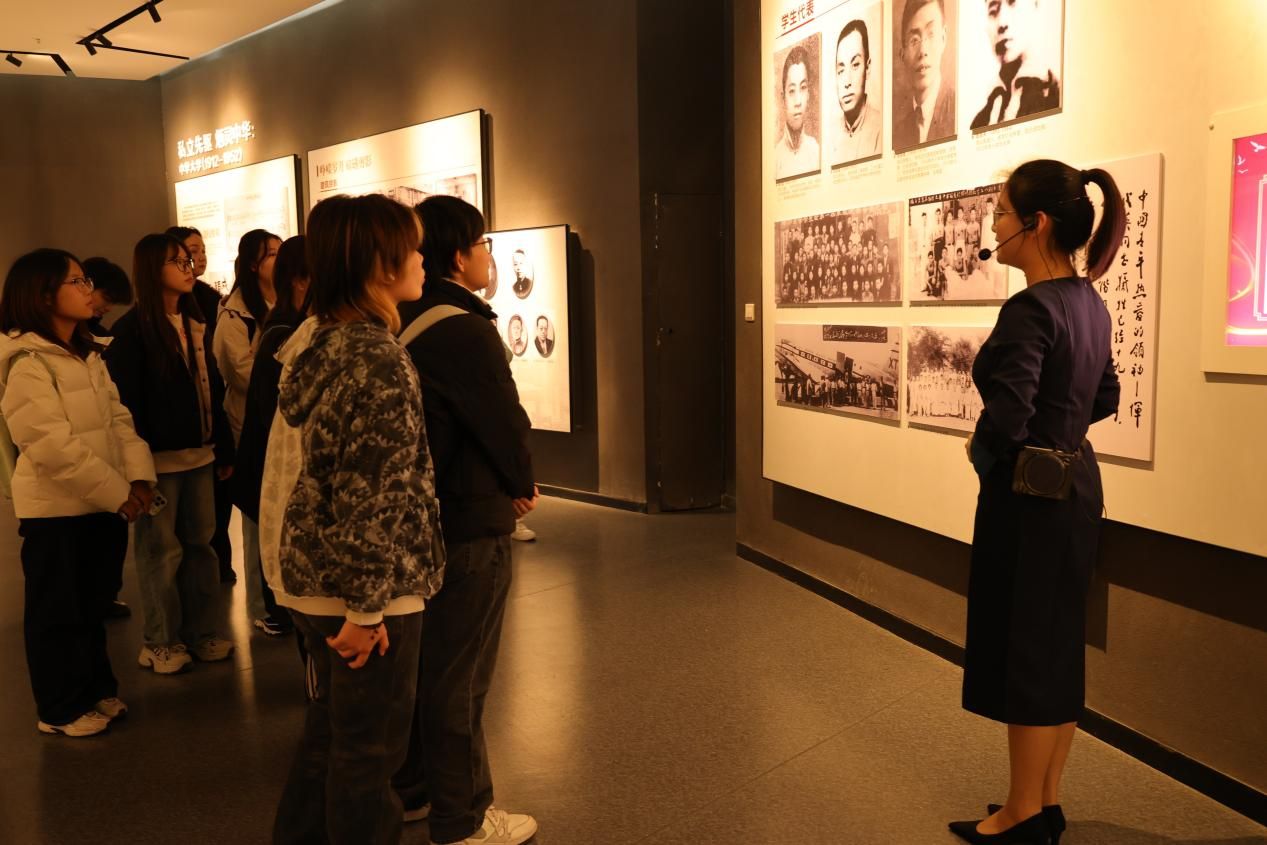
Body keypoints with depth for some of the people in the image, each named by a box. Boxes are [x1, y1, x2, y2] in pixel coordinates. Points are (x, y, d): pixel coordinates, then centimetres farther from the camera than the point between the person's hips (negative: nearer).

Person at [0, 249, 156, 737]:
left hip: (102, 504, 8)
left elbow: (117, 418, 6)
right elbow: (52, 446, -23)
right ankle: (62, 710, 21)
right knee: (58, 612, 7)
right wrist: (117, 493, -19)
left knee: (94, 605, 19)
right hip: (56, 509, -8)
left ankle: (95, 690, 34)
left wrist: (138, 476, -9)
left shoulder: (87, 355, 13)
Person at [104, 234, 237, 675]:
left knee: (199, 543, 11)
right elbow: (126, 400, -12)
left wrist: (224, 448, 13)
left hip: (198, 453, 6)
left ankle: (198, 632, 22)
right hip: (158, 457, -6)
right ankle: (160, 642, 15)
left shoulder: (195, 323, 14)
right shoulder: (133, 328, -7)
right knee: (161, 550, 3)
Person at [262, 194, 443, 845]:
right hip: (356, 586, -9)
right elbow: (371, 498, -25)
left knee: (330, 722, 25)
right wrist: (367, 607, -19)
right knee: (370, 744, 9)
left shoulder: (312, 340, 6)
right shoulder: (378, 361, -22)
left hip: (303, 574, 9)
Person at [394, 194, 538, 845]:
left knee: (421, 661, 20)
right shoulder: (464, 328, -20)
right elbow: (505, 421, -19)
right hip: (469, 523, -9)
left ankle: (410, 787, 35)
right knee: (459, 675, 3)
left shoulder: (404, 324, 6)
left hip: (418, 514, 9)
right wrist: (523, 486, 1)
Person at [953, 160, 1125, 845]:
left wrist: (979, 452, -9)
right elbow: (1104, 398, 18)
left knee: (1021, 651, 4)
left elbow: (1005, 420, -28)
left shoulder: (1029, 310, -22)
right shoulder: (1090, 303, 7)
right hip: (1076, 483, 9)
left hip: (1029, 494, -9)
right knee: (1059, 646, 17)